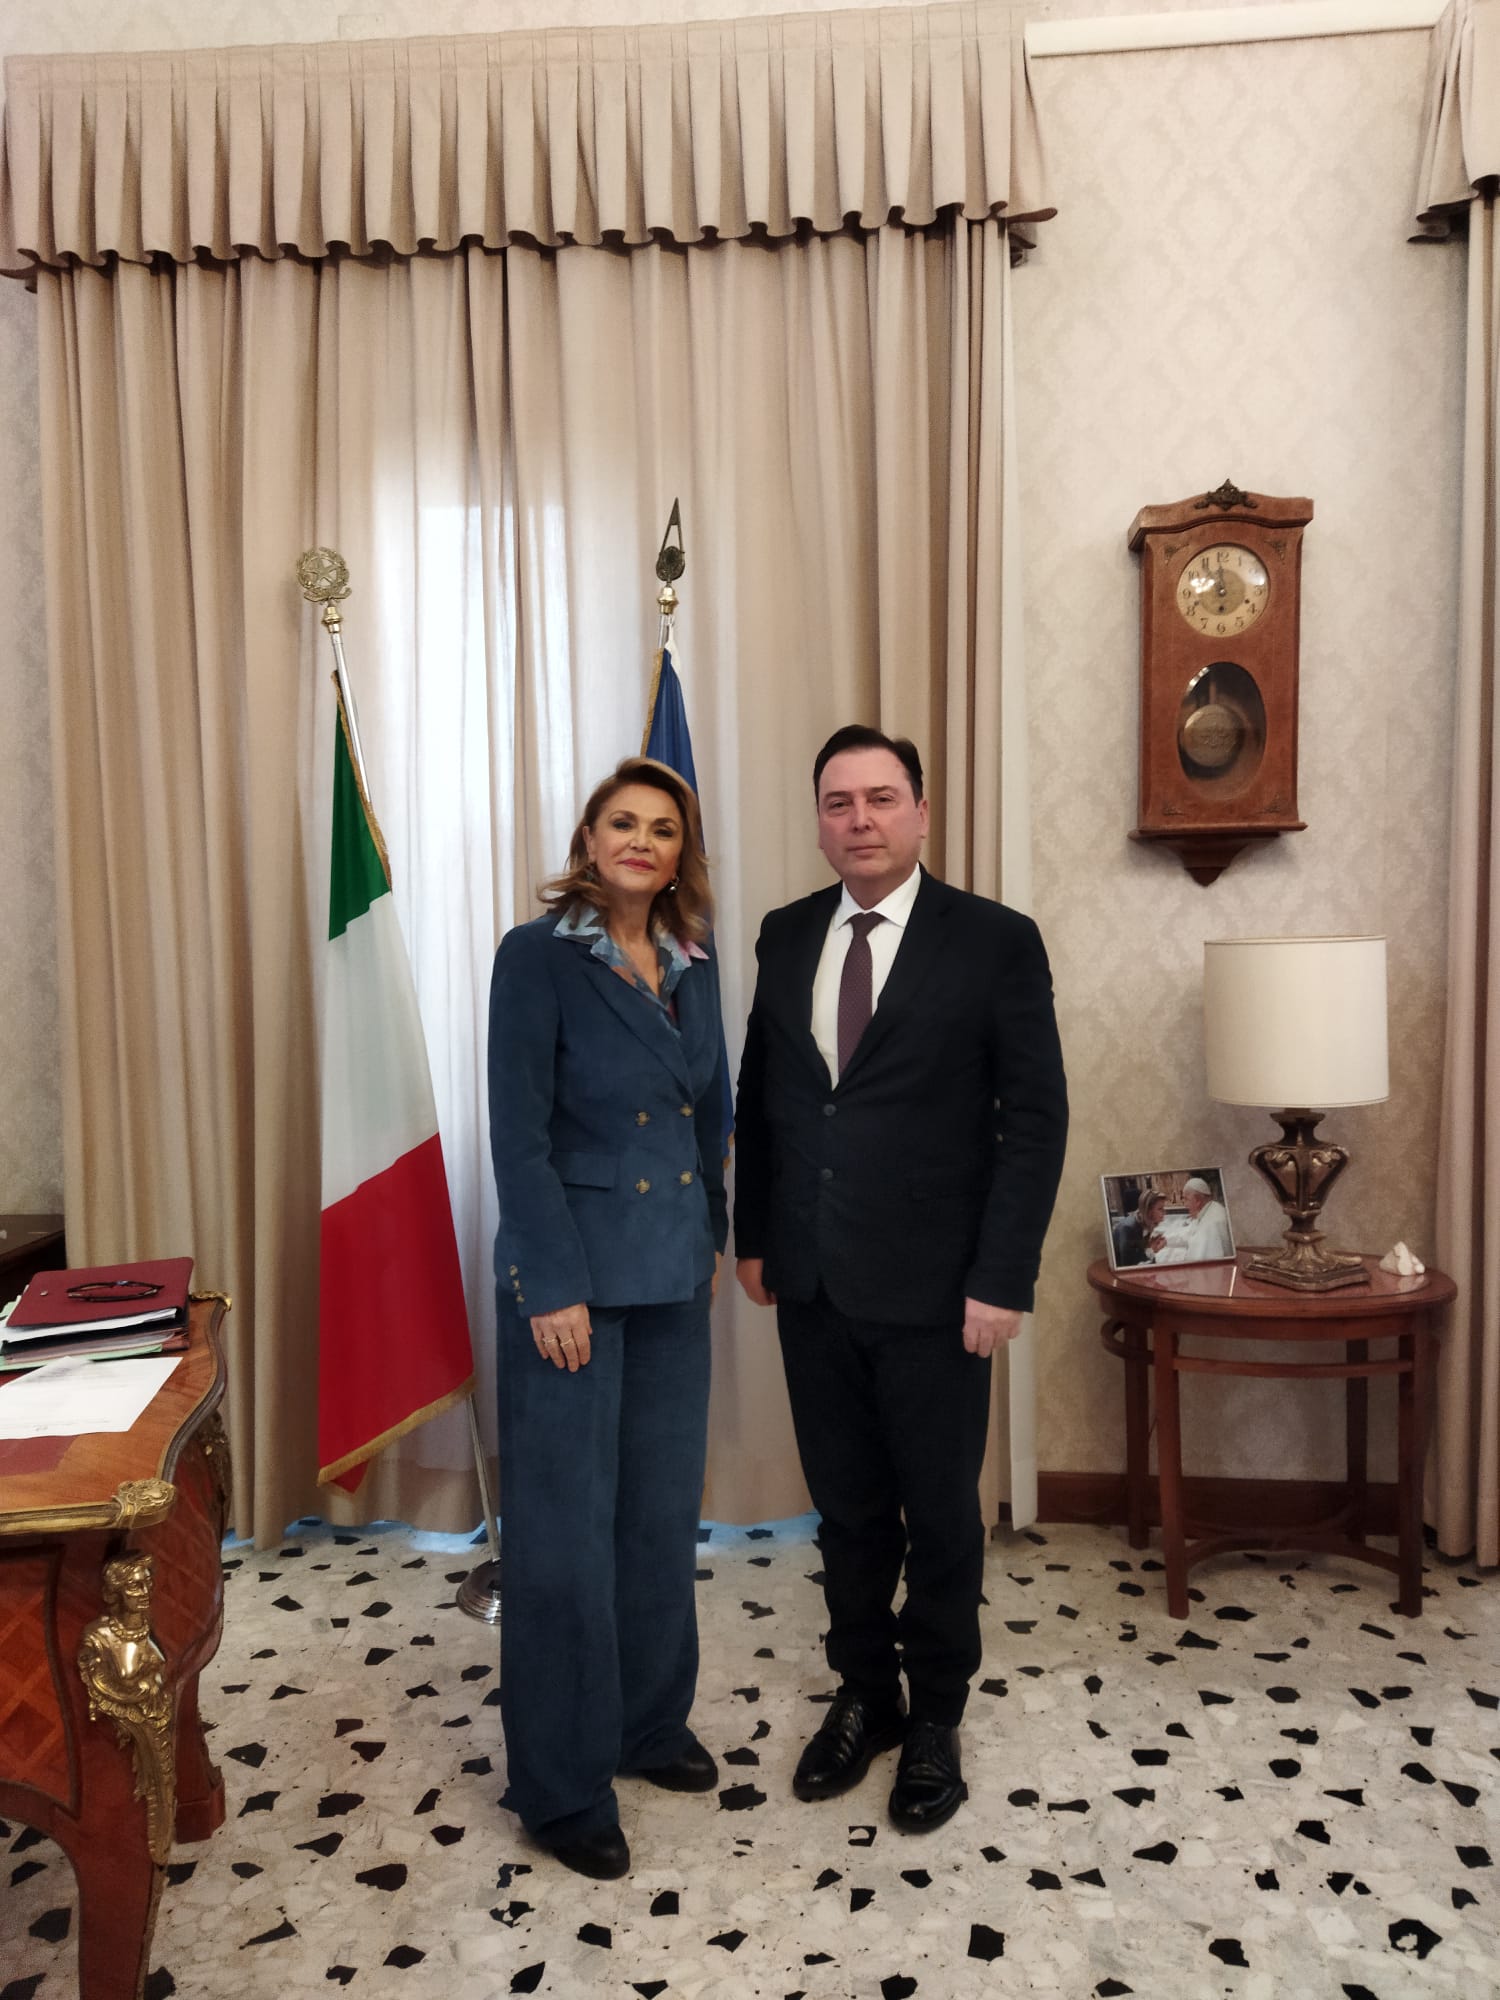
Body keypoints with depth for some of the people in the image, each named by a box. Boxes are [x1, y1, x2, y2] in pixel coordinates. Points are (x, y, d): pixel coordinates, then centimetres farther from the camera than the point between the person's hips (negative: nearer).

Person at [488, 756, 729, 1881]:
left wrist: (711, 1236, 13)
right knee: (566, 1528, 4)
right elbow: (520, 1133, -14)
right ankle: (562, 1787, 20)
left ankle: (651, 1724, 36)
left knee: (664, 1512, 16)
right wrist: (553, 1285, -17)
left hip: (674, 1277, 6)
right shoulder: (538, 956, -11)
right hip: (572, 1272, -6)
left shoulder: (694, 964, 8)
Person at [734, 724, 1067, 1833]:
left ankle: (937, 1718, 33)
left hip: (931, 1286, -4)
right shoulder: (788, 936, 5)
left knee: (940, 1512, 12)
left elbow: (1036, 1116, -9)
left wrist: (1002, 1279, -13)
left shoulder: (996, 940, -8)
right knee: (847, 1504, 17)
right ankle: (864, 1693, 38)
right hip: (812, 1282, 4)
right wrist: (753, 1235, 10)